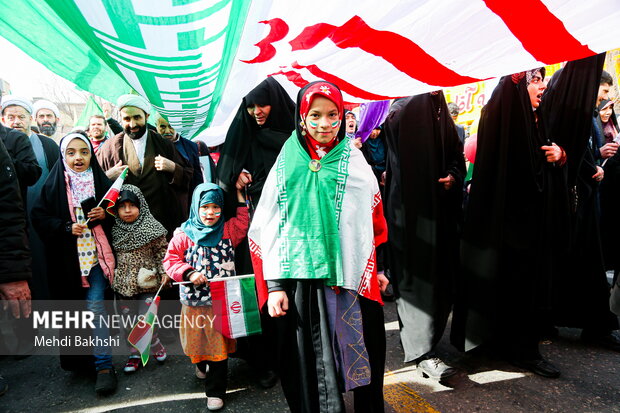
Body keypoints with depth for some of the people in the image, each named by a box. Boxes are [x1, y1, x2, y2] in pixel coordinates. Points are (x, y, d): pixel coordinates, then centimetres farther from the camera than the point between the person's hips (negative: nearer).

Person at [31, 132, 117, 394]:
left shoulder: (101, 181, 3)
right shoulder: (54, 184, 2)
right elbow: (39, 217, 0)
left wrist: (105, 215, -11)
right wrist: (66, 227, -13)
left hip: (96, 253, -1)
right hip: (66, 257, 1)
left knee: (94, 306, -4)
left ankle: (104, 365, 3)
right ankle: (74, 355, 29)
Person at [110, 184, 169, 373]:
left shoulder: (151, 227, -9)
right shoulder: (115, 230, 3)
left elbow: (162, 251, -5)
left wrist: (164, 272, -12)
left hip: (147, 283, -4)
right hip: (124, 284, 4)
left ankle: (156, 345, 24)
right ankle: (134, 354, 29)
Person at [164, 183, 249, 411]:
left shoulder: (228, 230, 3)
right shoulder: (184, 235, -2)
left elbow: (243, 222, -2)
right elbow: (171, 259, -1)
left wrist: (239, 194, -1)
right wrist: (188, 273, -17)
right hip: (194, 299, 1)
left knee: (219, 344, 2)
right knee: (197, 339, 18)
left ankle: (215, 390, 16)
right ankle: (201, 363, 51)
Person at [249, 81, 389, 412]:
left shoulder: (355, 162, 6)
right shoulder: (287, 166, 1)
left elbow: (373, 219, 12)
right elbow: (268, 229, 0)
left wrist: (376, 269, 12)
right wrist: (275, 285, -5)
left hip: (353, 278, 2)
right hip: (304, 281, -1)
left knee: (362, 356, 12)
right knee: (312, 362, 6)